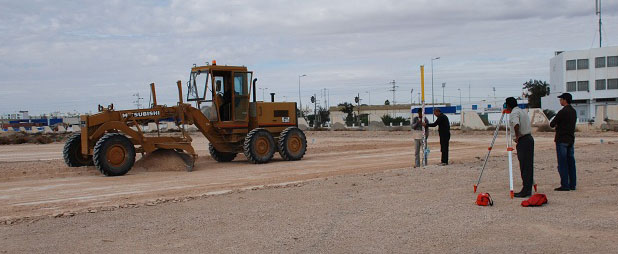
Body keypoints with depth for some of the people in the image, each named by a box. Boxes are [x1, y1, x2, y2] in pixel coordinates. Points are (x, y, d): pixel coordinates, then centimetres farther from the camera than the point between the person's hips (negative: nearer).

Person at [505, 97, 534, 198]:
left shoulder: (514, 113, -12)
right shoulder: (523, 111, 17)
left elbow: (516, 125, -30)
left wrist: (517, 137, -19)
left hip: (523, 141, -9)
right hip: (529, 138, 9)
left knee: (524, 166, -8)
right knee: (529, 165, 10)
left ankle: (526, 190, -7)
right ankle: (528, 189, 14)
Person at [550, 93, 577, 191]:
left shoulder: (562, 112, -16)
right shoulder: (573, 111, 11)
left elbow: (552, 124, -13)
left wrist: (555, 124, 9)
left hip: (562, 140, -8)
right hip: (571, 139, 8)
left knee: (562, 163, -5)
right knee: (571, 162, 10)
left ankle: (565, 185, -5)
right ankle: (572, 184, 12)